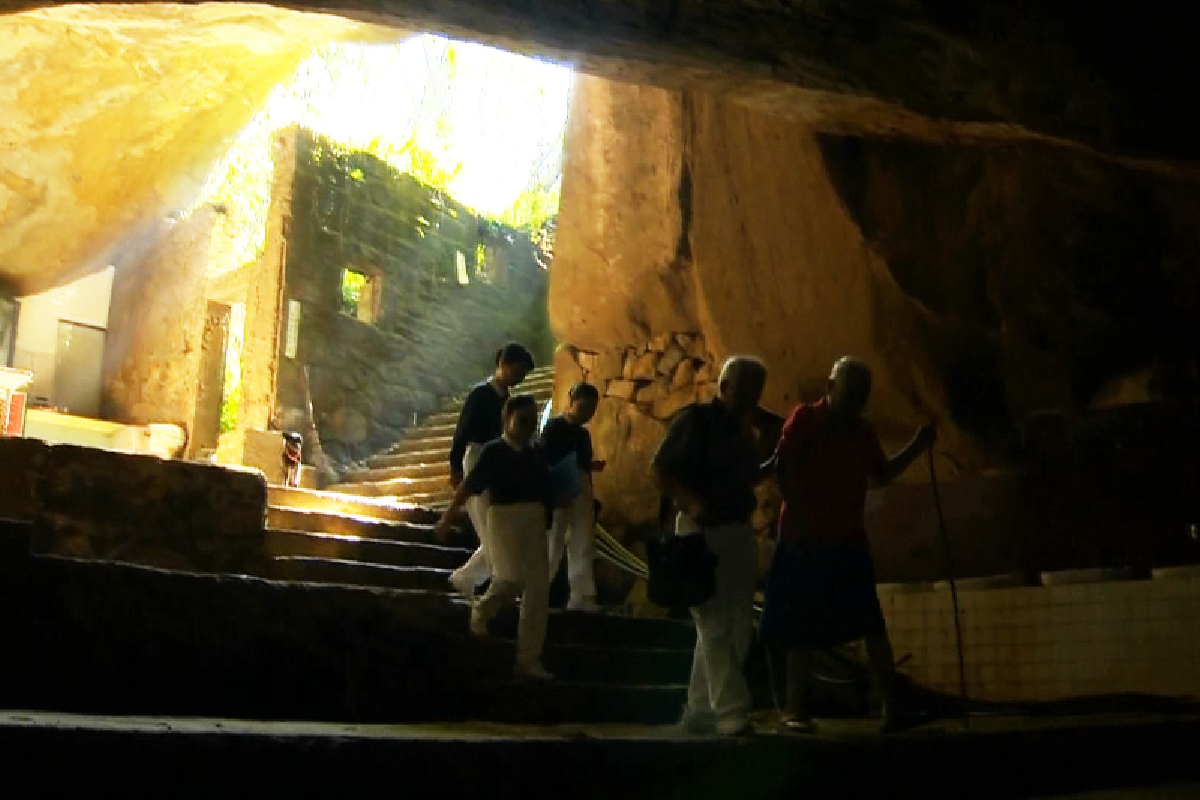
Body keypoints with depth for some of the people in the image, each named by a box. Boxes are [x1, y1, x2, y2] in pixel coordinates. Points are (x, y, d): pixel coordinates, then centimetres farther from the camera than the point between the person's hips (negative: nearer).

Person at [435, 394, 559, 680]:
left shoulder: (537, 455, 11)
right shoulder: (493, 451, -4)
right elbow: (468, 486, -5)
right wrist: (447, 517, -6)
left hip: (534, 522, 6)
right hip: (504, 518, -6)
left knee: (538, 589, 1)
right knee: (512, 577, -21)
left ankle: (529, 659, 7)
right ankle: (482, 609, 15)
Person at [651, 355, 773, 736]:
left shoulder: (741, 428, 13)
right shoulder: (696, 420, -9)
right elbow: (660, 468, -13)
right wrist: (691, 504, -25)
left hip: (739, 532, 8)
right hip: (702, 532, -8)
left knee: (736, 628, 10)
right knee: (716, 626, -6)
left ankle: (699, 711, 18)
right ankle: (731, 713, -4)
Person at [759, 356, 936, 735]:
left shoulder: (862, 431, 12)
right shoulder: (805, 419, -4)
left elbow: (879, 476, 19)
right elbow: (782, 468, -12)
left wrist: (917, 446, 9)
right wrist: (796, 519, -18)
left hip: (849, 542, 4)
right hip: (806, 542, -4)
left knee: (872, 625, -3)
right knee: (803, 631, 3)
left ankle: (891, 706, 1)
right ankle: (795, 708, 13)